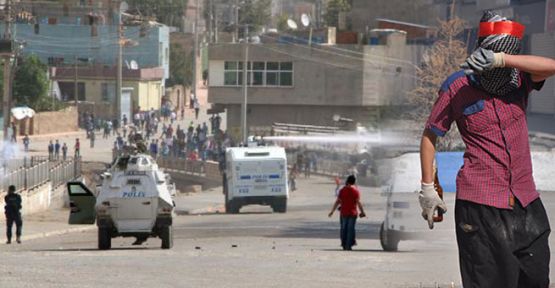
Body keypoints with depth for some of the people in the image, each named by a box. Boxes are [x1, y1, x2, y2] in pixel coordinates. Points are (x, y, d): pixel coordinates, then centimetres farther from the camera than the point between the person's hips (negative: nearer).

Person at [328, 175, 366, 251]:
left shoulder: (342, 190, 0)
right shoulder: (356, 191, -5)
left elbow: (337, 202, -2)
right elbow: (358, 202, -11)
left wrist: (332, 211, 4)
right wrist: (362, 212, -3)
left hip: (344, 212, 1)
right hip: (353, 213, -1)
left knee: (343, 229, 10)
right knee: (351, 229, 1)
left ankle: (344, 244, 10)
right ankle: (349, 245, -3)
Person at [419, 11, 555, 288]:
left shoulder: (519, 78, 3)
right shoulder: (457, 88, -5)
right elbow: (430, 135, 4)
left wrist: (500, 58, -28)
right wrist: (427, 188, 2)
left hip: (525, 201, 5)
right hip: (480, 203, -5)